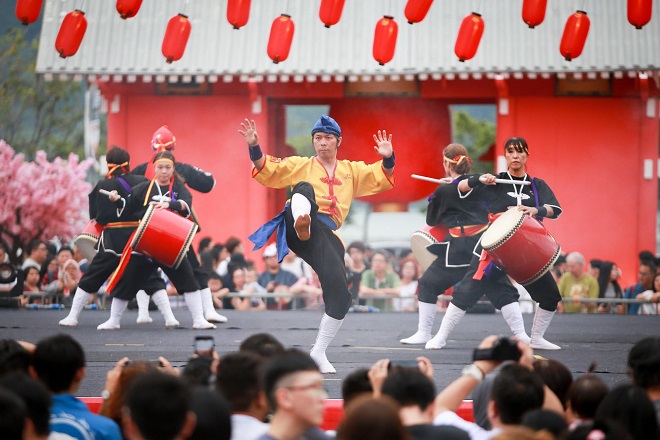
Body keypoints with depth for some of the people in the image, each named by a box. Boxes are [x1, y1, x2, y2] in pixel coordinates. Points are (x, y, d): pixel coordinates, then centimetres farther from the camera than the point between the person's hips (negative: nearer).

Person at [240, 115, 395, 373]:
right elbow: (266, 171, 10)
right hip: (298, 229, -2)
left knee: (340, 296, -10)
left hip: (326, 234, 2)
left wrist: (387, 159, -3)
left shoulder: (352, 170, 27)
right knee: (305, 188, -33)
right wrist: (255, 148, -7)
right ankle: (301, 221, -69)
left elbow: (382, 178, 17)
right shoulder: (301, 166, 20)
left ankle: (319, 353, 6)